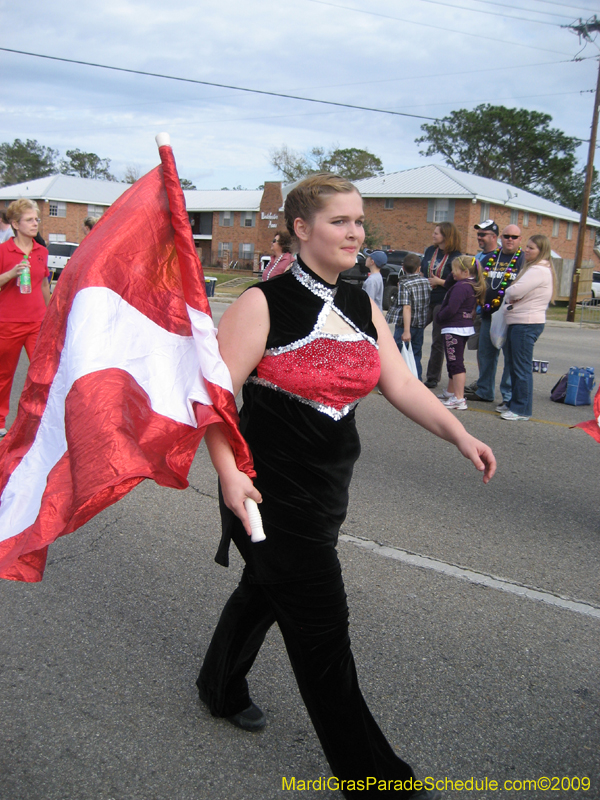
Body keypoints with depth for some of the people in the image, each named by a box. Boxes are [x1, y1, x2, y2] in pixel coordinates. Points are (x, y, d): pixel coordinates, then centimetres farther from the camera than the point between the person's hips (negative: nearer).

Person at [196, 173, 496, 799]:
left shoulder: (362, 308, 6)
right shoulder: (263, 304, -15)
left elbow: (400, 383, 4)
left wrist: (458, 435, -7)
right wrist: (229, 473, -25)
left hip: (327, 487, 7)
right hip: (272, 491, -7)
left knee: (265, 588, 26)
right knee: (322, 627, 1)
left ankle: (221, 689, 52)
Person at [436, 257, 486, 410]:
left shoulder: (460, 286, -19)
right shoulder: (473, 285, 12)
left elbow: (451, 309, -24)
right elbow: (448, 286, 21)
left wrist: (440, 317, -6)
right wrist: (453, 276, 4)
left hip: (454, 329, -10)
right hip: (466, 327, 10)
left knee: (455, 363, -8)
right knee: (454, 363, 21)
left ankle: (459, 399, -8)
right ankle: (450, 393, 34)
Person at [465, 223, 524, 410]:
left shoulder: (524, 260, 0)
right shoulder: (489, 258, 14)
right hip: (488, 315, 6)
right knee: (485, 353, 13)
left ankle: (509, 398, 3)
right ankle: (484, 391, 26)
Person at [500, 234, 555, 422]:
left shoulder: (539, 270, -15)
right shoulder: (531, 268, 20)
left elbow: (515, 291, -23)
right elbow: (514, 293, 19)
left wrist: (508, 294, -2)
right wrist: (511, 298, -2)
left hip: (527, 324, -11)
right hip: (517, 322, 11)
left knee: (522, 367, -6)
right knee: (513, 365, 15)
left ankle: (522, 410, 0)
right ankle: (515, 404, 25)